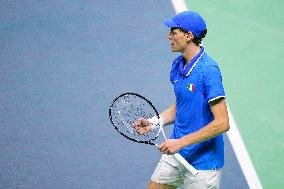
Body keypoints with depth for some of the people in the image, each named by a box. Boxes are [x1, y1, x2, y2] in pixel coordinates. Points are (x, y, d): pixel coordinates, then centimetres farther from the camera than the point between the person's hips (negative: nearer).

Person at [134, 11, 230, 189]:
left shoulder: (208, 70, -22)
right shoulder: (178, 64, 4)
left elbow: (222, 123, -25)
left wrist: (181, 142, -23)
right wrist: (153, 122, 4)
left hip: (202, 161, -8)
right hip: (176, 154, 8)